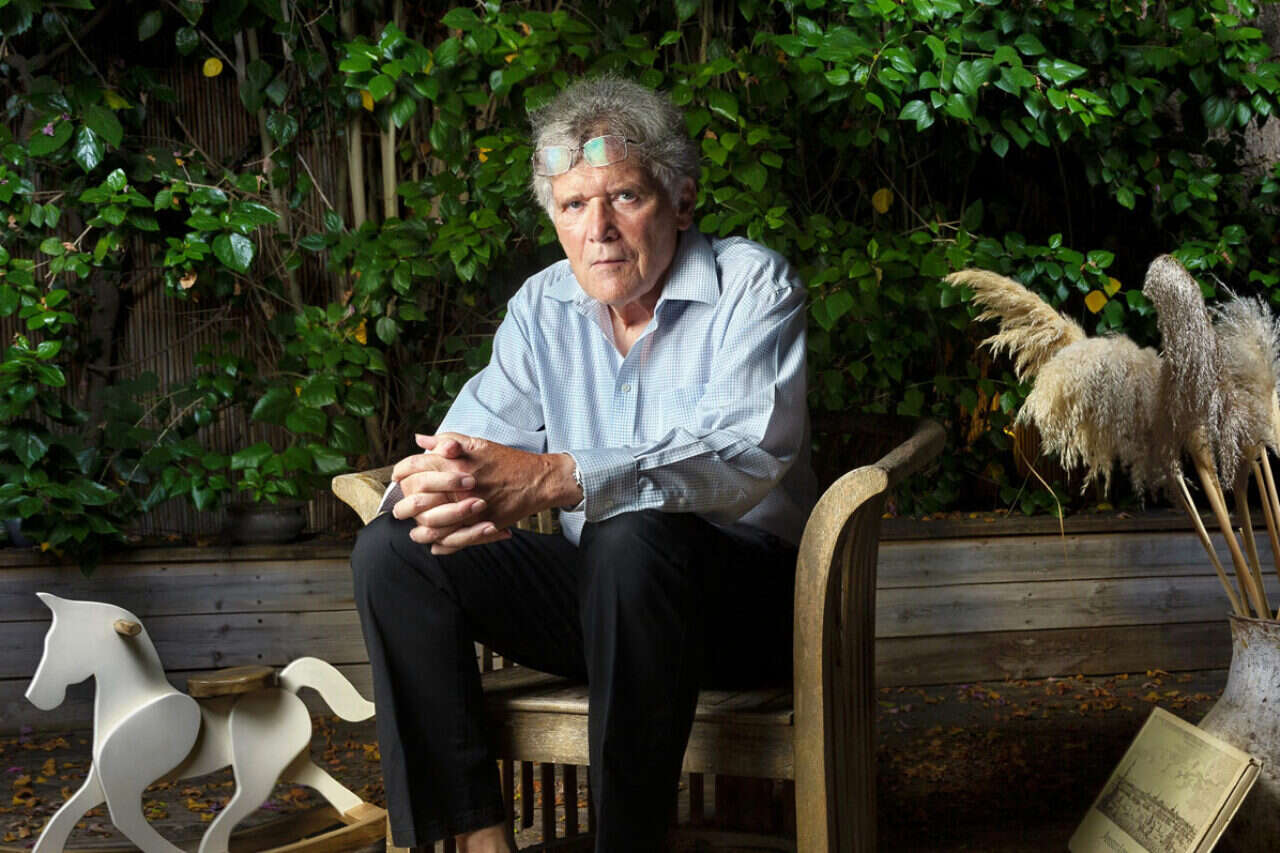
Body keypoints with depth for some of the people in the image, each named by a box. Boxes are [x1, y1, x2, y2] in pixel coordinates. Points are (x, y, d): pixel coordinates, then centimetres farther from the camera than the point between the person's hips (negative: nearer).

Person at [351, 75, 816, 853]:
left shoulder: (752, 286, -9)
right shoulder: (543, 306, 8)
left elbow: (743, 456, -27)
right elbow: (474, 439, -2)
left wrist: (552, 479, -39)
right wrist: (445, 489, -30)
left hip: (746, 591, -5)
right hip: (599, 594, 6)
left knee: (632, 536, -37)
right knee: (392, 548, -10)